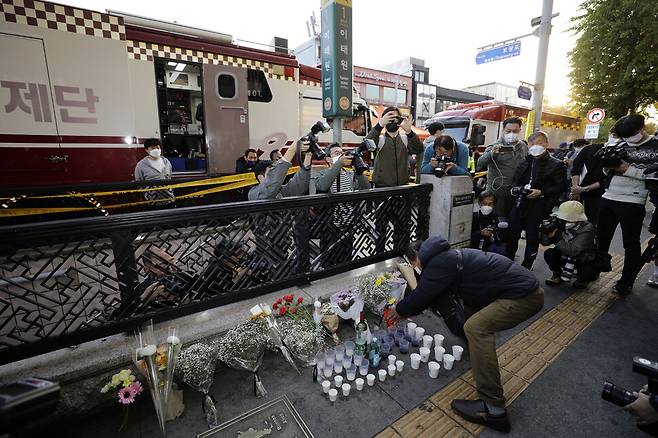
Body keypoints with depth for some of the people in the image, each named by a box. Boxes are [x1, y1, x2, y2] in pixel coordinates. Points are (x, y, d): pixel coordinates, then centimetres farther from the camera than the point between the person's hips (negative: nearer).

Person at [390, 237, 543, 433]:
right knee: (470, 304, 22)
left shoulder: (440, 263, -19)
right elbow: (427, 294, 21)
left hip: (525, 295, -10)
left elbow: (422, 296, -12)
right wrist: (407, 310, 26)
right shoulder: (448, 255, 11)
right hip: (523, 286, 10)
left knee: (475, 328, -19)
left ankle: (493, 410, -13)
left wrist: (400, 309, 7)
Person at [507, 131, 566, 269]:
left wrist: (541, 193, -17)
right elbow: (515, 180, 17)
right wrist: (516, 188, -4)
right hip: (519, 204, 4)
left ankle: (527, 266, 21)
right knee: (512, 233, 7)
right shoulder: (526, 161, 12)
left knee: (532, 237, 6)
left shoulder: (556, 165, -2)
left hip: (538, 207, -4)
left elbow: (560, 187, -5)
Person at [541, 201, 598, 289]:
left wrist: (556, 239, -32)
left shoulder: (586, 229, -27)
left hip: (587, 263, -4)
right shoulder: (563, 225, -11)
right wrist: (546, 232, -28)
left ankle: (583, 279, 7)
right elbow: (545, 242, -9)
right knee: (549, 253, -16)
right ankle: (558, 275, 11)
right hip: (568, 260, 5)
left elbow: (574, 250, -40)